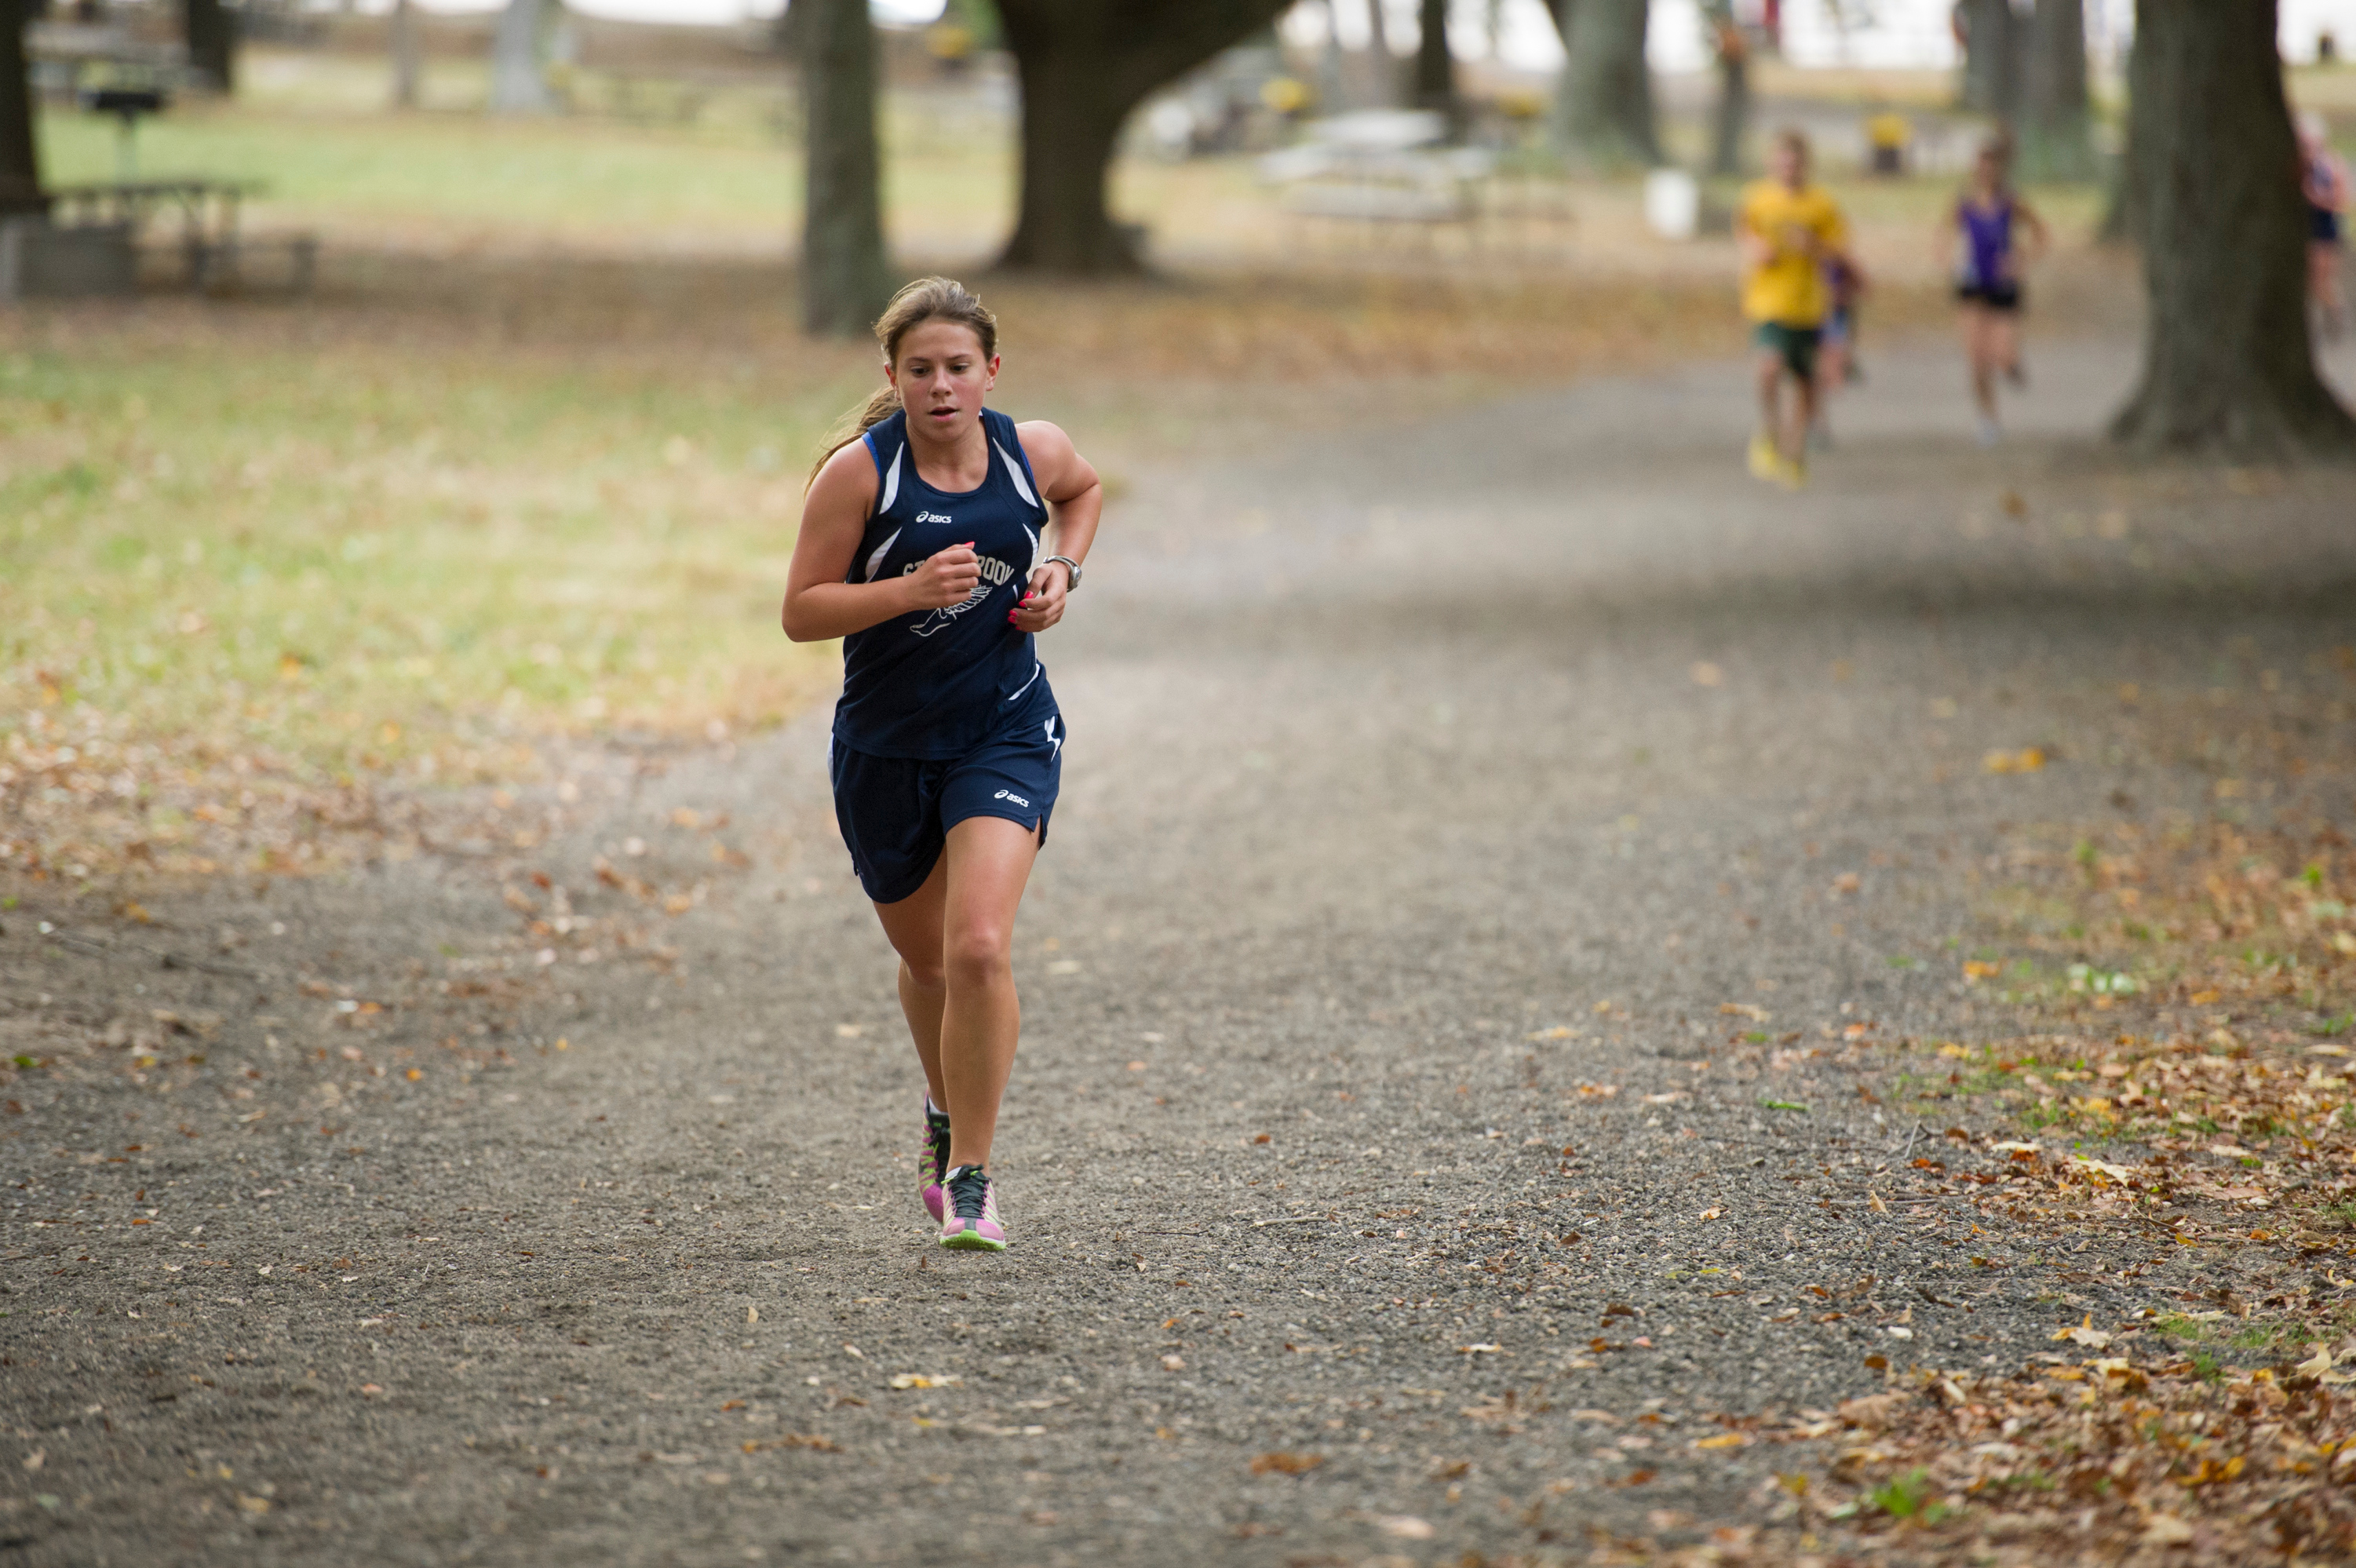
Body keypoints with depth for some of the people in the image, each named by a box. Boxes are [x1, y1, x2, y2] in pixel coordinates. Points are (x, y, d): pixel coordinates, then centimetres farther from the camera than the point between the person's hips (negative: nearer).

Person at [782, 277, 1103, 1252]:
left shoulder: (1031, 451, -4)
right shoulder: (859, 471, -13)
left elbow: (1084, 490, 21)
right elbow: (801, 613, -12)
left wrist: (1061, 571, 2)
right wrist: (910, 590, -26)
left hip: (1005, 733, 0)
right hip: (885, 744, 0)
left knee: (979, 950, -19)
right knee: (927, 960, 18)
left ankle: (970, 1175, -8)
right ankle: (946, 1115, 48)